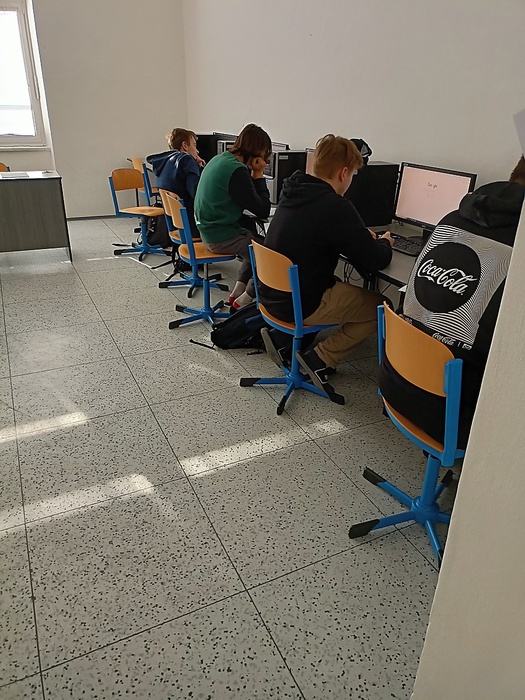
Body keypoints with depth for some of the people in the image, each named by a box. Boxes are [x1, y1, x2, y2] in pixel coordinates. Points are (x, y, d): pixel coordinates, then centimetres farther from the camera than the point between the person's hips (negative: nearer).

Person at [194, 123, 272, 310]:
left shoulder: (220, 159, 8)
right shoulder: (237, 170, -21)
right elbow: (263, 211, -17)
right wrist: (258, 175, -11)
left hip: (210, 229, 10)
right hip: (222, 236, -10)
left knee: (257, 241, 26)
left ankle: (237, 291, 22)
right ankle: (244, 300, 4)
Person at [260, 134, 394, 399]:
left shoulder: (293, 192, 4)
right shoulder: (336, 207, -21)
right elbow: (372, 261, -15)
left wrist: (360, 236, 12)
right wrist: (384, 243, 8)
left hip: (272, 294, 8)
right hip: (299, 306, -8)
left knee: (340, 284, 30)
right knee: (380, 307, 8)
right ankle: (320, 358, 2)